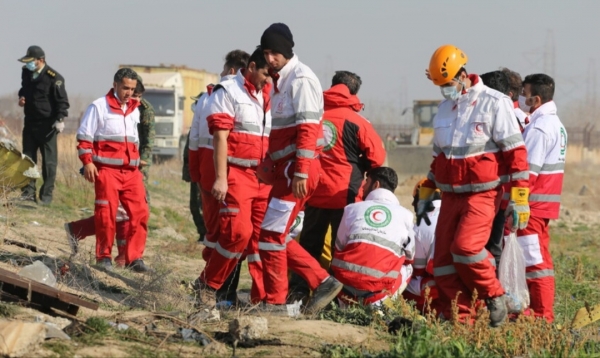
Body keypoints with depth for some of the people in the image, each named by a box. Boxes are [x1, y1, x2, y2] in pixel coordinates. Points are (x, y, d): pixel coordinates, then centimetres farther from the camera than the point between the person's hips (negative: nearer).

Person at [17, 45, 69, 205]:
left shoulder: (54, 77, -14)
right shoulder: (26, 73, 8)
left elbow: (62, 100, -14)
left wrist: (60, 119, -24)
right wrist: (22, 97, 5)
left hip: (47, 125, -7)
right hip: (30, 122, 7)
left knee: (49, 161, 0)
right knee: (27, 158, 7)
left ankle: (46, 195, 3)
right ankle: (28, 192, 11)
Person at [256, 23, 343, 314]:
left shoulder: (300, 79, -12)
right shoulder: (279, 80, 18)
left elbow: (307, 129, -19)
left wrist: (300, 173, -23)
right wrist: (269, 163, 18)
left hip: (297, 170, -10)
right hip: (284, 169, 10)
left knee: (271, 235, -8)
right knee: (278, 236, 10)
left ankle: (275, 303, -2)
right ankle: (322, 282, 14)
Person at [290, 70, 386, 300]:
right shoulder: (355, 121, -10)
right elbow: (377, 157, -8)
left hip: (314, 194, 3)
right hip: (344, 195, -3)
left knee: (309, 246, 14)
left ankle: (298, 292, 12)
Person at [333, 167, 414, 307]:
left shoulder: (352, 208, 10)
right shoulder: (404, 214, 7)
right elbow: (410, 255, 17)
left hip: (347, 279, 2)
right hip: (380, 284, -2)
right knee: (407, 268, 28)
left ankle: (348, 296, 12)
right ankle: (376, 300, 9)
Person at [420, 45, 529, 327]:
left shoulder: (493, 103, -9)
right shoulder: (445, 109, 13)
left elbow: (515, 153, -11)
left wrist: (518, 198, -16)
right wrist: (425, 195, 22)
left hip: (482, 195, -7)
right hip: (450, 196, 7)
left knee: (465, 247, -24)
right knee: (443, 260, 0)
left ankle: (495, 298, -4)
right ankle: (457, 321, 5)